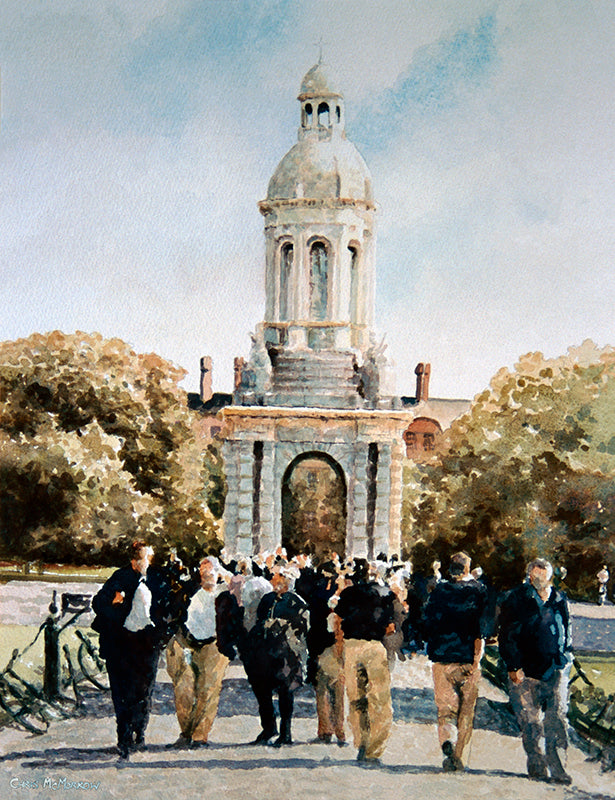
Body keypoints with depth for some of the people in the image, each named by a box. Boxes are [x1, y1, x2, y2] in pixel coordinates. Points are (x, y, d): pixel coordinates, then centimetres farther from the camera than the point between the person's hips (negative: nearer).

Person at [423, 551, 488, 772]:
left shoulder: (438, 590, 3)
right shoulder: (479, 591, -1)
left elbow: (428, 622, 6)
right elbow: (481, 628, -9)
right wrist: (477, 659, -8)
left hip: (442, 660, 1)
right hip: (468, 660, 0)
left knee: (445, 708, 3)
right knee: (466, 711, 12)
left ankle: (447, 743, -25)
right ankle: (459, 760, 14)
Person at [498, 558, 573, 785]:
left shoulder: (559, 600, 10)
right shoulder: (516, 600, -3)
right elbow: (507, 636, -4)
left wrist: (565, 658, 13)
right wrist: (513, 667, -9)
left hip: (555, 670, 2)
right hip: (526, 671, -2)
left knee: (557, 719, -4)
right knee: (530, 720, 3)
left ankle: (557, 768, 0)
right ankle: (537, 766, 14)